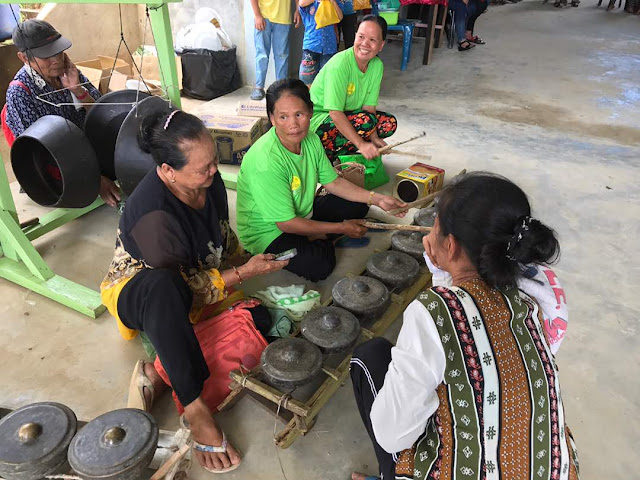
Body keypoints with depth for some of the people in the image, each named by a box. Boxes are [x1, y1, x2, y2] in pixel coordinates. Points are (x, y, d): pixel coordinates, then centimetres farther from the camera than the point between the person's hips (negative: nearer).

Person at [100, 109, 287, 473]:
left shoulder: (208, 179, -13)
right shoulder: (153, 213, -33)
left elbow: (224, 236, 6)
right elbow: (185, 287, -25)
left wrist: (242, 265, -1)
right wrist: (245, 272, -25)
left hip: (204, 280, 8)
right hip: (142, 291, -7)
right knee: (162, 287, -43)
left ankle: (157, 375, -14)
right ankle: (194, 405, -36)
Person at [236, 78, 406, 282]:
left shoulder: (310, 139, -8)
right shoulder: (266, 161, -32)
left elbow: (333, 182, 5)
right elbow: (287, 224, -27)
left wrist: (377, 199, -6)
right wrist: (341, 228, -19)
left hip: (303, 214, 8)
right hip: (268, 233, -7)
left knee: (358, 204, 6)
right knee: (319, 265, -31)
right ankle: (320, 240, 1)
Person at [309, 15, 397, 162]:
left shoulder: (377, 65, -3)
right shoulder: (340, 64, -24)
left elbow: (369, 106, -3)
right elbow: (335, 113, -29)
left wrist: (374, 138, -20)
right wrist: (361, 144, -33)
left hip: (347, 116, 8)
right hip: (318, 121, -8)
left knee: (389, 123, -7)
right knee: (366, 121, -30)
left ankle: (342, 149, -2)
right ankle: (327, 155, -12)